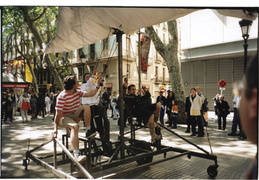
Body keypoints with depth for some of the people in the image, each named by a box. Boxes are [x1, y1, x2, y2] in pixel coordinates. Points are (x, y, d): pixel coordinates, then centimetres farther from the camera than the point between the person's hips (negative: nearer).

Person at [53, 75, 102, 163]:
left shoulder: (78, 92, 1)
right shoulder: (62, 96, -21)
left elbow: (90, 94, 3)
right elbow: (58, 113, -23)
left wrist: (97, 86, -8)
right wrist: (55, 129, -25)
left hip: (75, 115, 6)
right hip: (65, 117, -6)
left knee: (86, 107, -20)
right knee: (75, 126, -37)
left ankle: (88, 130, -16)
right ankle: (76, 154, -46)